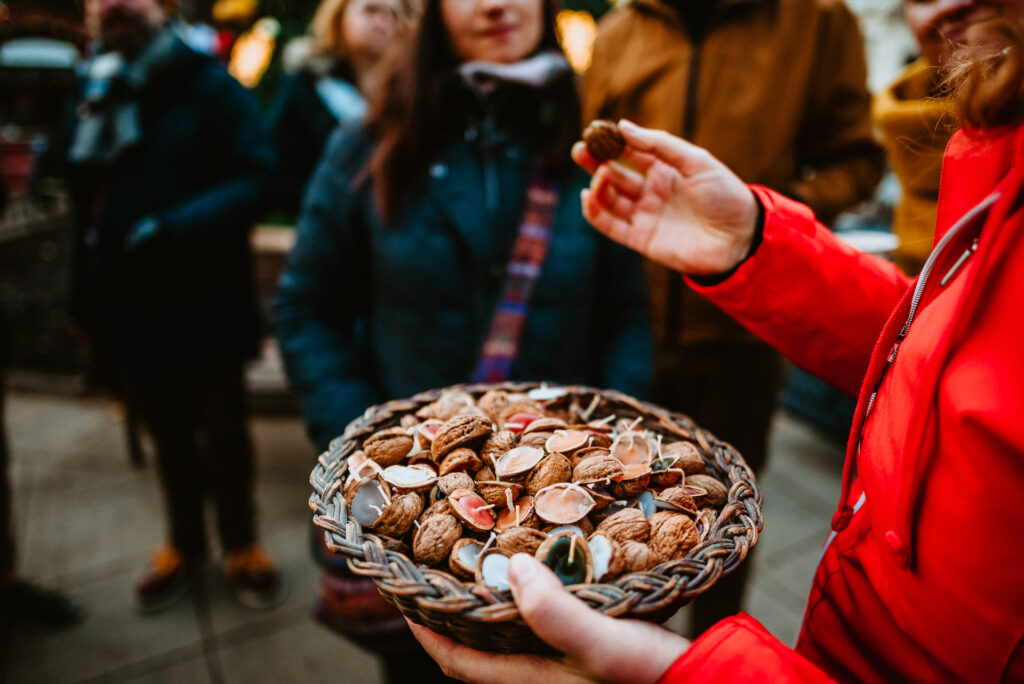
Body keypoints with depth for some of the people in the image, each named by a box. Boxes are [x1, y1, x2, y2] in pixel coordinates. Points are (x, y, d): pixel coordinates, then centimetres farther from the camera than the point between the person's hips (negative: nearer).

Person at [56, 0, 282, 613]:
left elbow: (254, 178, -18)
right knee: (169, 438, 20)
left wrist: (173, 229, -28)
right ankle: (185, 544, 41)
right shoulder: (90, 95, 8)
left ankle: (241, 545, 35)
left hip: (203, 309, -4)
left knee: (224, 436, 12)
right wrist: (86, 300, 5)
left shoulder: (208, 86, -8)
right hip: (129, 313, 5)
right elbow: (81, 206, 9)